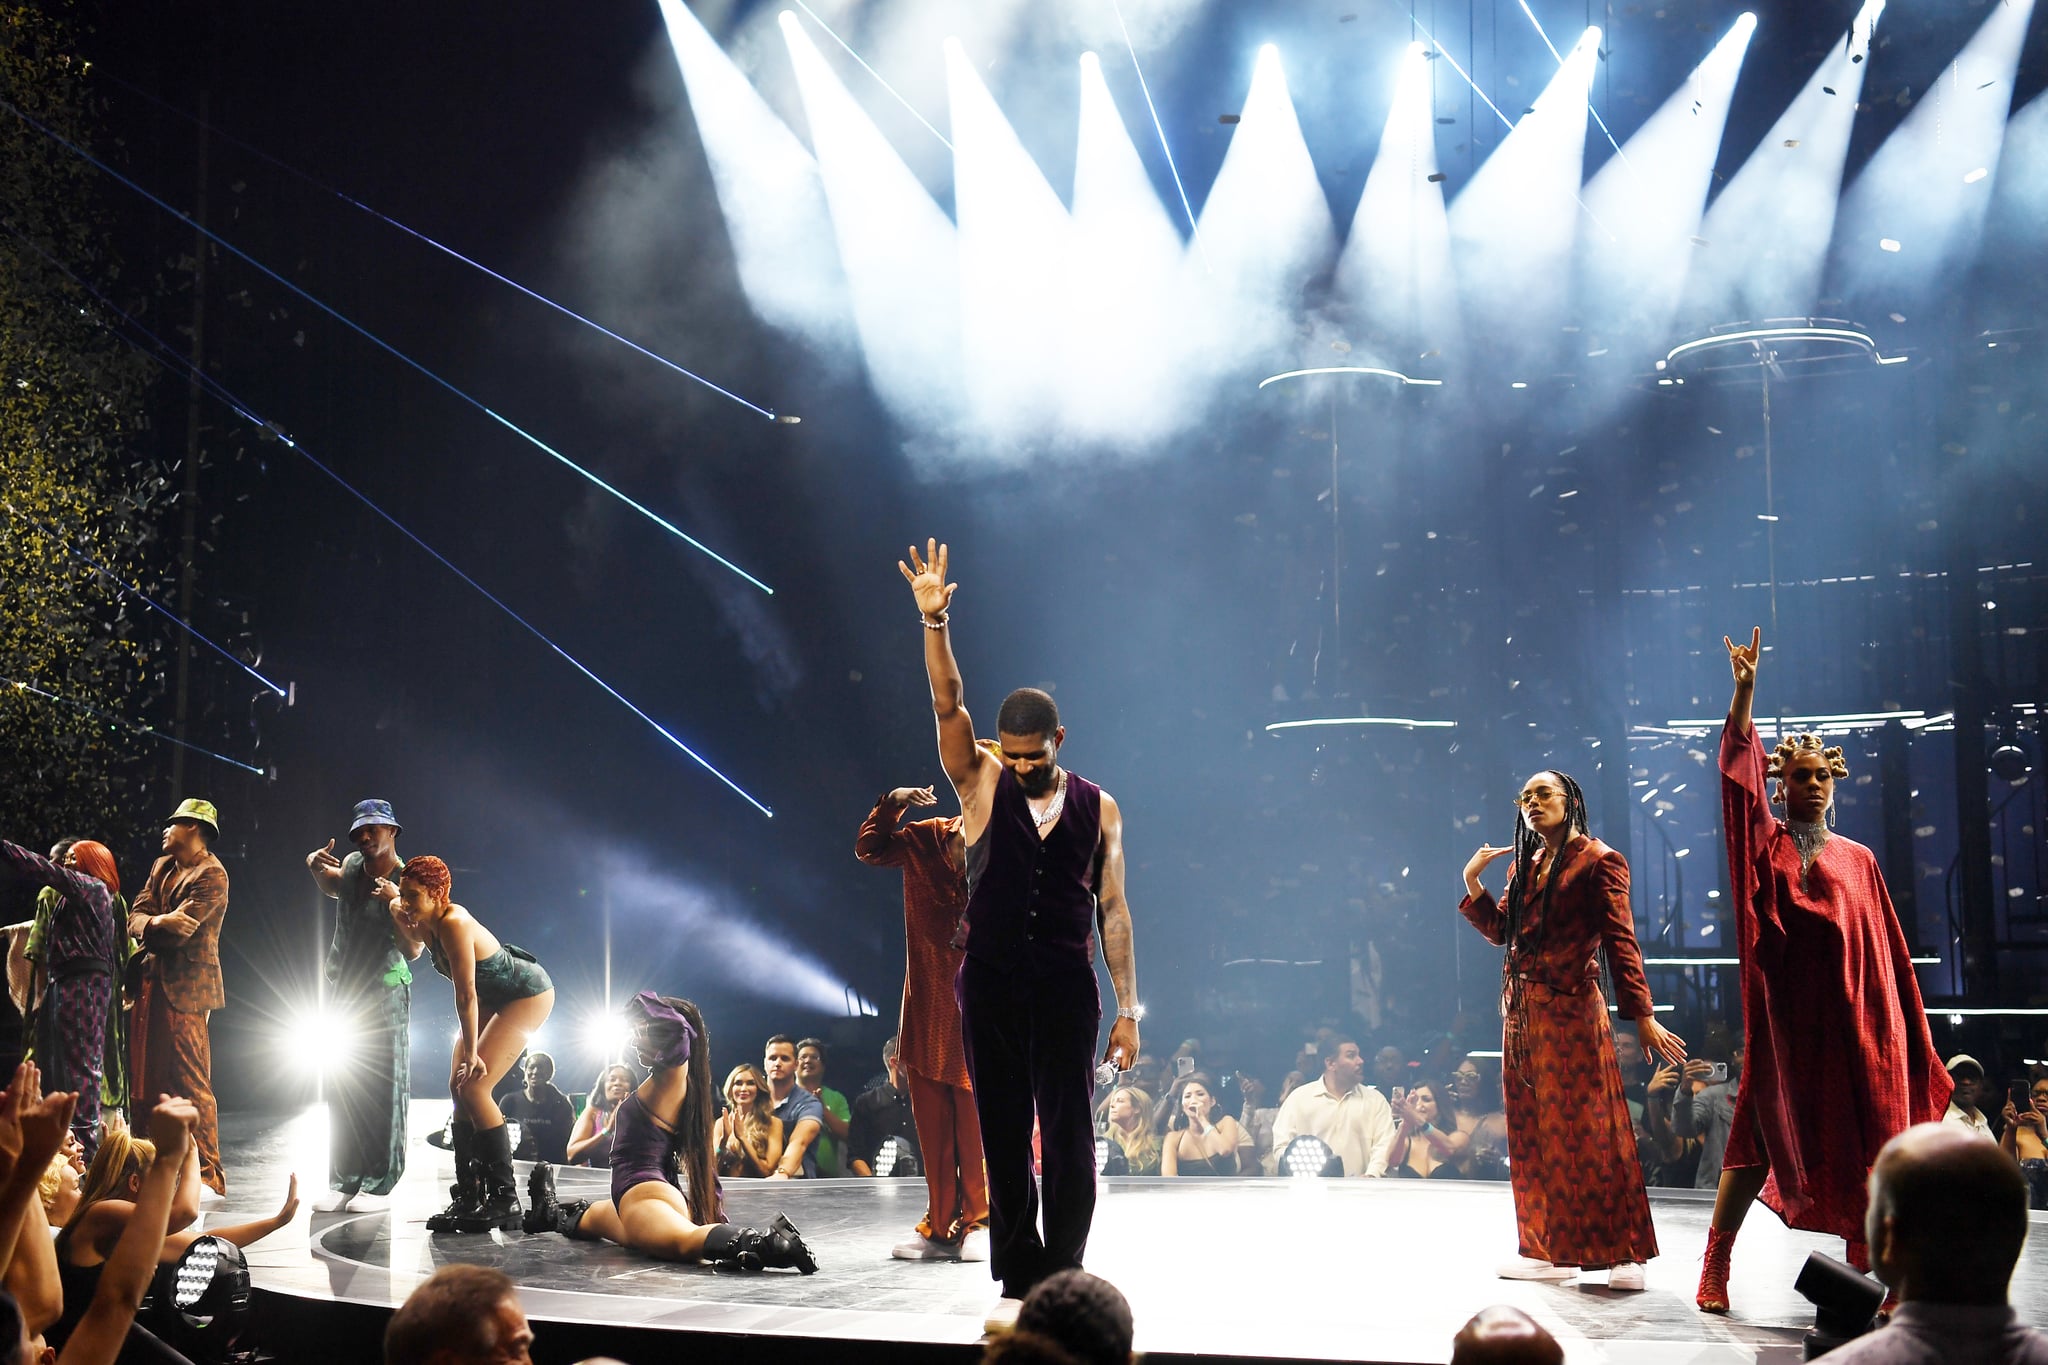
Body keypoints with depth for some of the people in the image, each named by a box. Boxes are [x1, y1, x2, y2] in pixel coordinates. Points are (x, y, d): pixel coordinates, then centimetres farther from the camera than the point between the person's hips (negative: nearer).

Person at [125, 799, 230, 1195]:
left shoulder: (211, 875, -10)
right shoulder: (162, 867, 17)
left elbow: (176, 934, -17)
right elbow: (135, 918, 6)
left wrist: (148, 927, 0)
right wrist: (158, 922, -15)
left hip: (185, 988, -9)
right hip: (151, 984, 9)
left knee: (190, 1080, -10)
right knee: (151, 1078, 11)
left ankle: (208, 1173, -7)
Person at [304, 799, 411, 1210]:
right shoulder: (352, 864, 1)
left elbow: (412, 951, -20)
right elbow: (332, 888, 23)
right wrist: (316, 867, 1)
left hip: (384, 995, -6)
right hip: (342, 989, 6)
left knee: (381, 1089, -5)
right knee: (341, 1087, 7)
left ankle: (379, 1183, -1)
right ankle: (345, 1181, 13)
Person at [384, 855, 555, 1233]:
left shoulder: (454, 923, -32)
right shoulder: (423, 922, -6)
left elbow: (465, 994, -30)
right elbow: (412, 952, 17)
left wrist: (471, 1053, -26)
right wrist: (395, 908, 1)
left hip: (528, 993, -10)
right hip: (495, 996, 10)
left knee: (474, 1086, -17)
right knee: (459, 1087, 5)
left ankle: (504, 1199, -12)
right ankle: (468, 1196, 12)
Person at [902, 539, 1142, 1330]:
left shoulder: (1098, 810, 5)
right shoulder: (982, 784, 4)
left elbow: (1113, 911, 4)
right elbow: (949, 706, -10)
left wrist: (1128, 1010, 0)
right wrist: (934, 621, -23)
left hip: (1067, 989, 0)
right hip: (991, 984, 1)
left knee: (1068, 1136, 1)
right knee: (1004, 1137, 5)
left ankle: (1063, 1277, 10)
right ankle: (1018, 1279, 13)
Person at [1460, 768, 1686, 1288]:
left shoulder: (1598, 862, -5)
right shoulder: (1525, 865, 16)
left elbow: (1621, 942, -10)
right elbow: (1500, 930, 15)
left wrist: (1642, 1016, -15)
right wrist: (1472, 882, 3)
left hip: (1571, 1009, -7)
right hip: (1522, 1010, 7)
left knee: (1584, 1127, -7)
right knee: (1533, 1128, 7)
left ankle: (1623, 1252, -1)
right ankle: (1550, 1249, 14)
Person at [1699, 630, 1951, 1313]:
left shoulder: (1857, 859, 12)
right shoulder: (1765, 844, 6)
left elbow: (1886, 951, 11)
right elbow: (1738, 772, -8)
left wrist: (1892, 1023, 4)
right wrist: (1744, 690, -18)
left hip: (1850, 1013, 2)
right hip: (1784, 1012, -2)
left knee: (1860, 1140, -1)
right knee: (1761, 1134, -2)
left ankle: (1877, 1268, 4)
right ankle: (1715, 1268, 4)